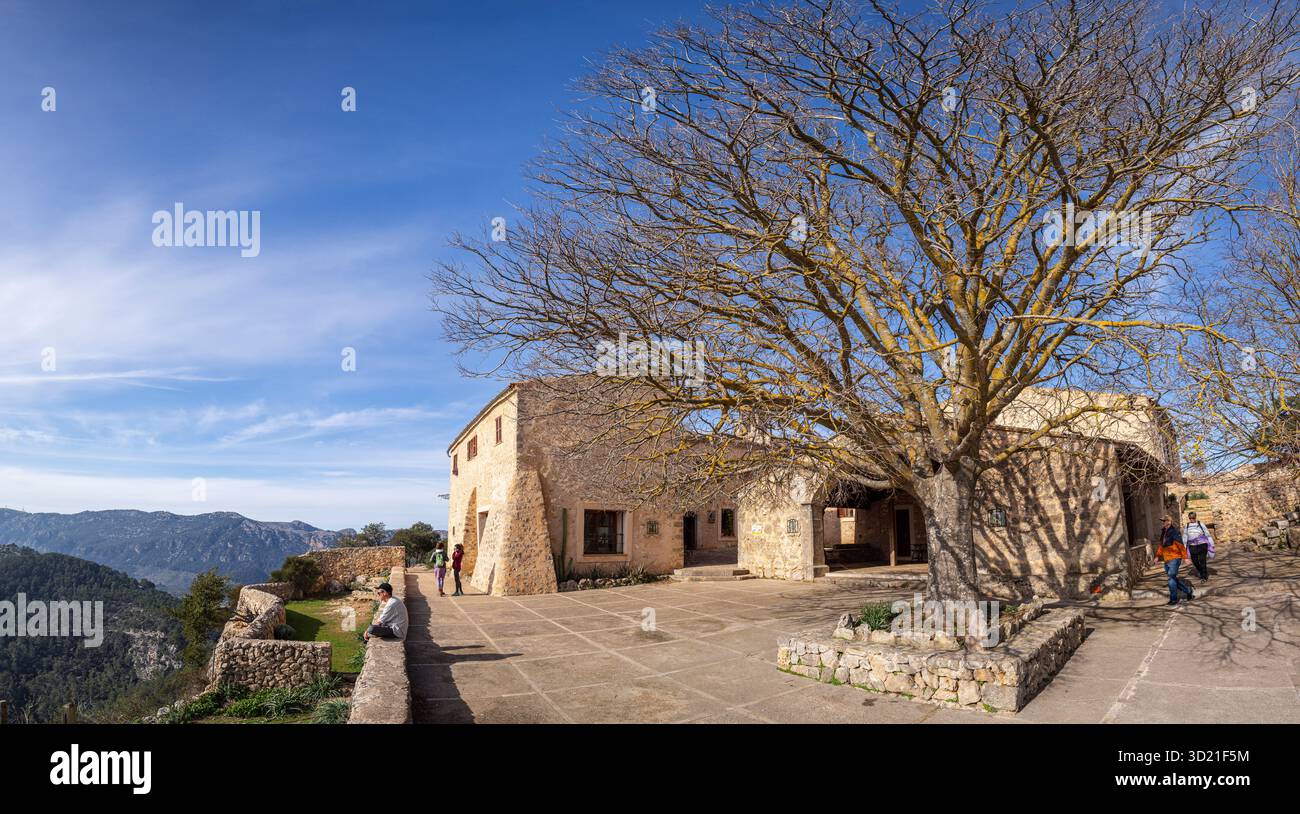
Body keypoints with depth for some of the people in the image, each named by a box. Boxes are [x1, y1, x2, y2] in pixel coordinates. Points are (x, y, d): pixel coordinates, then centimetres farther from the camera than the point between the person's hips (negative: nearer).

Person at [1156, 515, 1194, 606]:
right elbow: (1161, 545, 21)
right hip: (1166, 559, 9)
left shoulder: (1174, 532, -13)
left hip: (1174, 559, -9)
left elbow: (1181, 545, -17)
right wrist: (1158, 556, 19)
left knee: (1171, 578, -5)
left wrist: (1185, 557, -19)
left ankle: (1174, 599, 4)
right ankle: (1189, 591, 27)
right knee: (1173, 579, 12)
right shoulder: (1164, 532, 13)